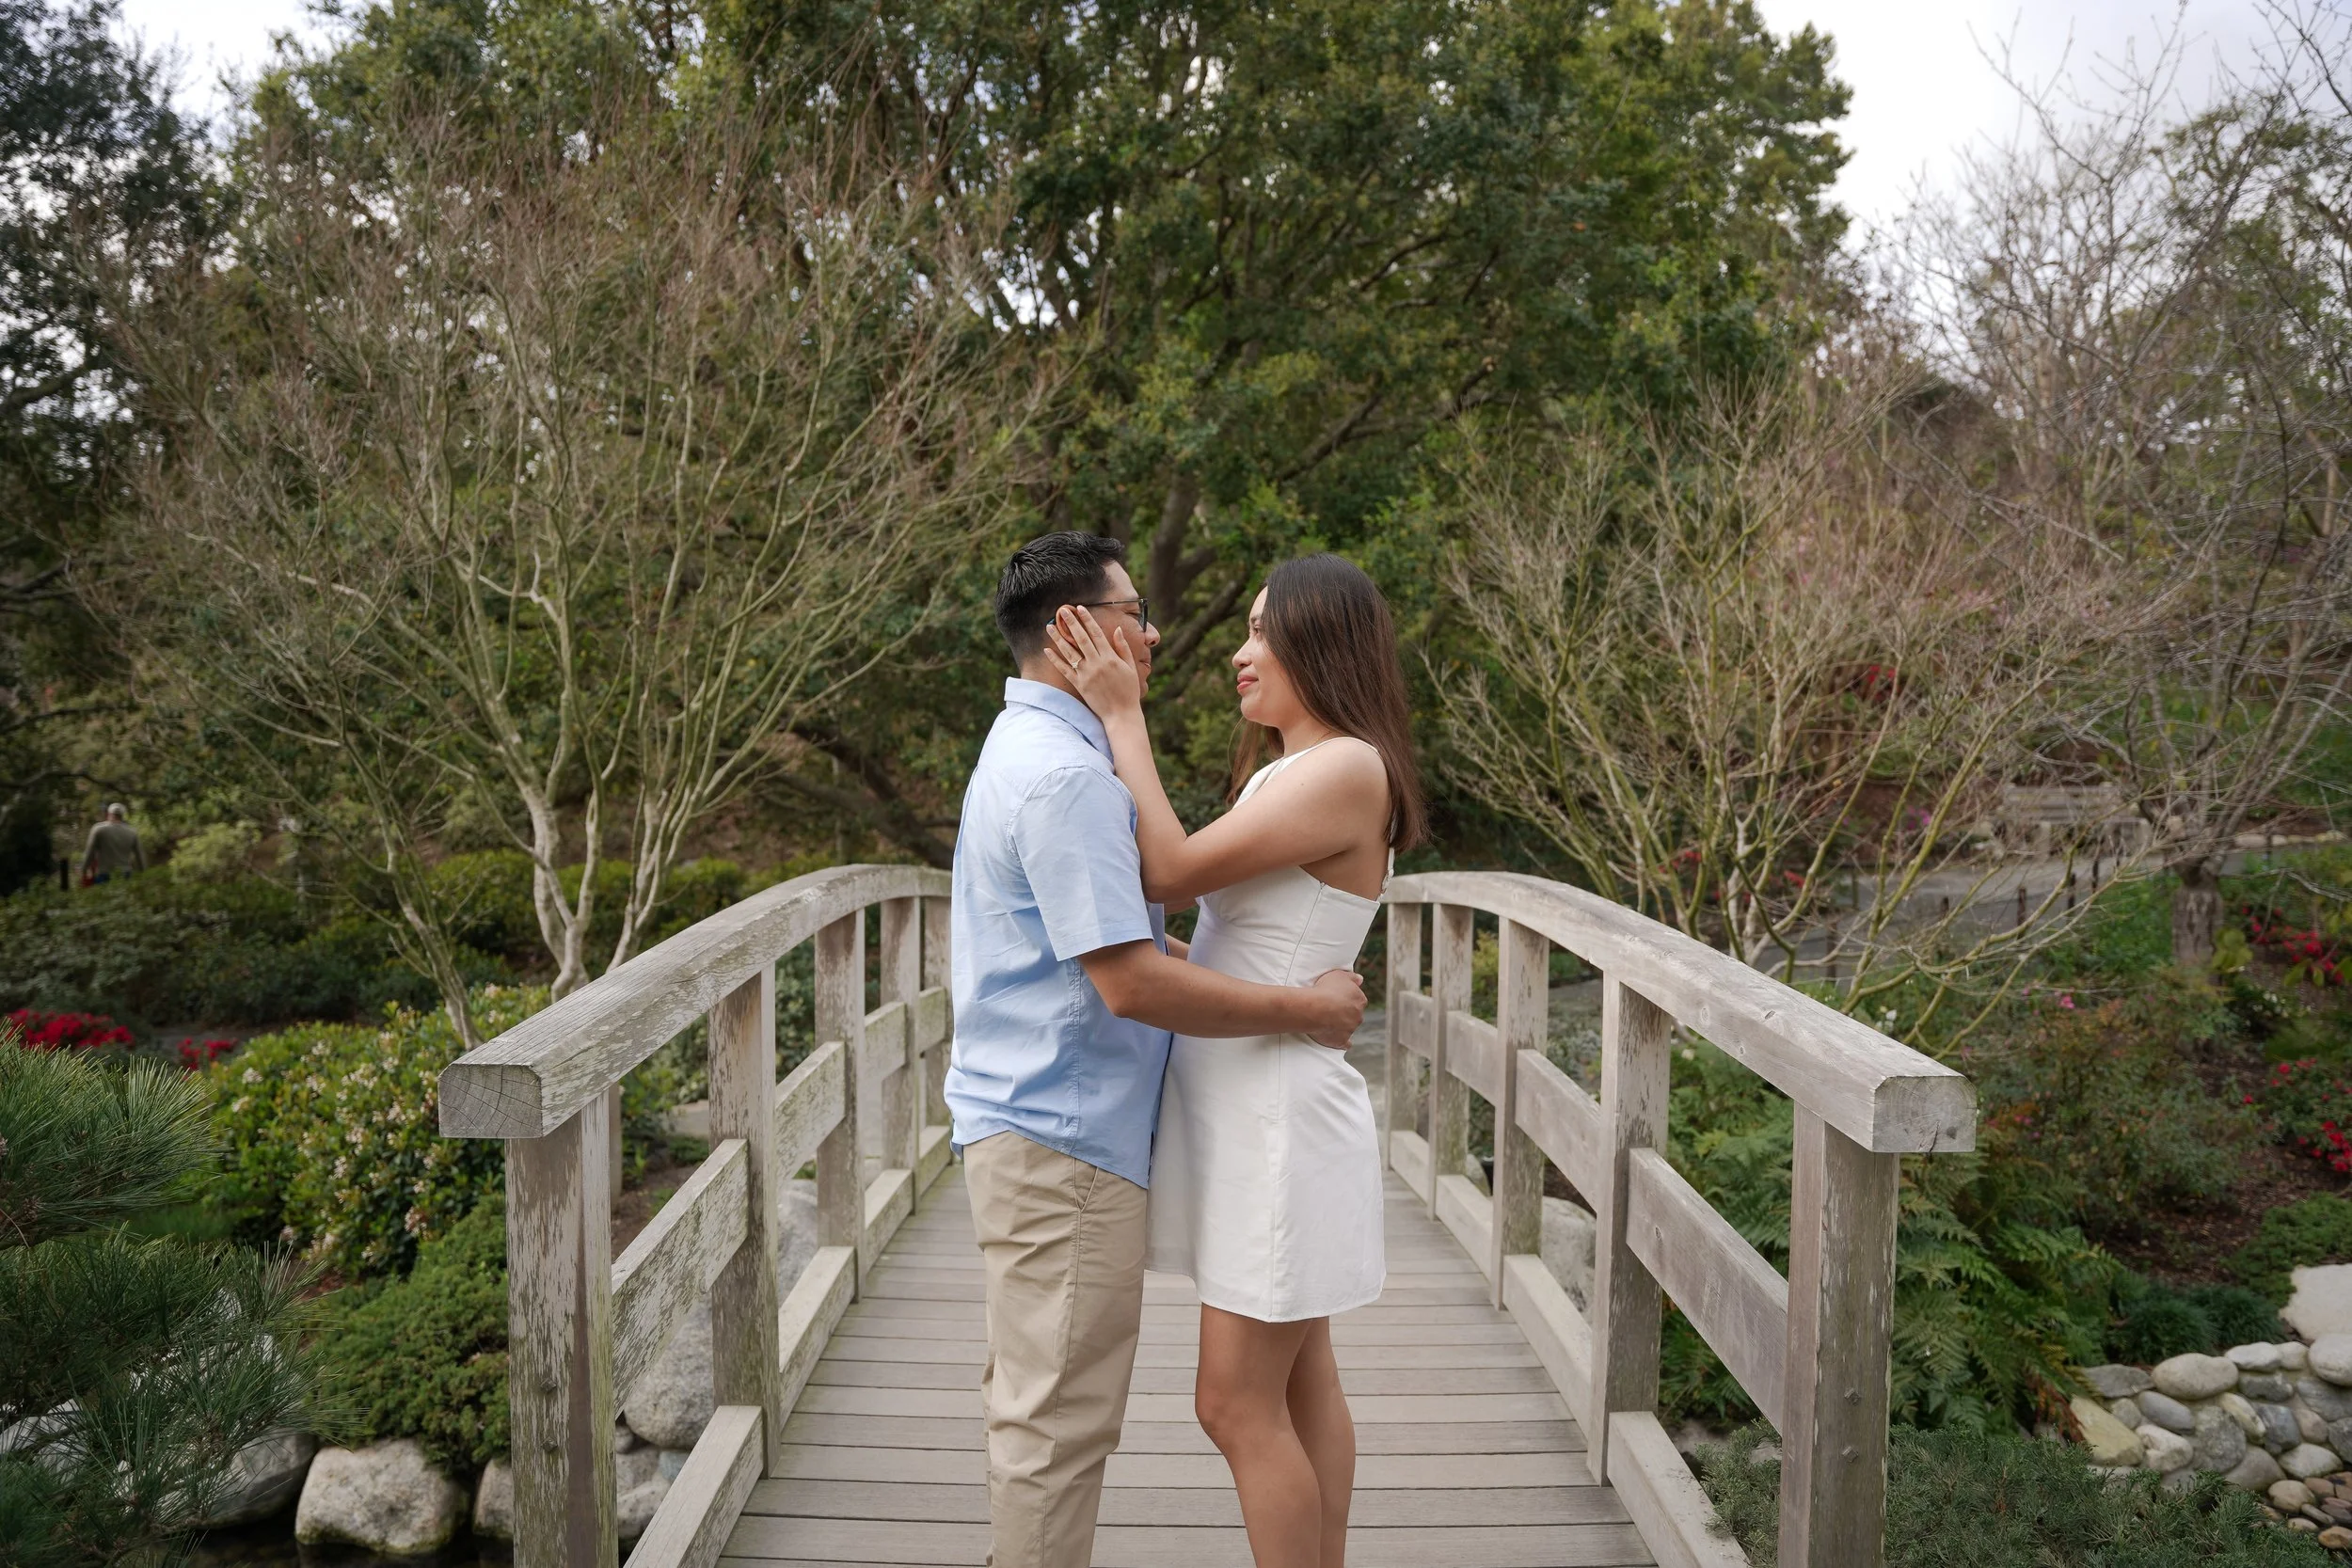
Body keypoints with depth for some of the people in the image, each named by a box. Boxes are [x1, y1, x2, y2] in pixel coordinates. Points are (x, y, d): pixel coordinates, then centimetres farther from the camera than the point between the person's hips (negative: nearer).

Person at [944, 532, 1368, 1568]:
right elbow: (1133, 983, -25)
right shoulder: (1065, 773, -21)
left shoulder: (1028, 749, 15)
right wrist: (1306, 1009, -16)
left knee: (1037, 1400, 21)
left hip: (1028, 1126, 11)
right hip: (1062, 1141, -11)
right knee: (1060, 1414, 1)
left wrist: (1254, 968, 15)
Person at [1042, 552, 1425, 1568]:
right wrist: (1119, 713, 3)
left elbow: (1167, 874, -19)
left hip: (1279, 1115, -10)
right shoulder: (1286, 771, 15)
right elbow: (1176, 871, 6)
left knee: (1237, 1402, -1)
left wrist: (1121, 717, -13)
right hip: (1250, 1110, 10)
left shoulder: (1347, 770, -16)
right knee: (1300, 1385, 18)